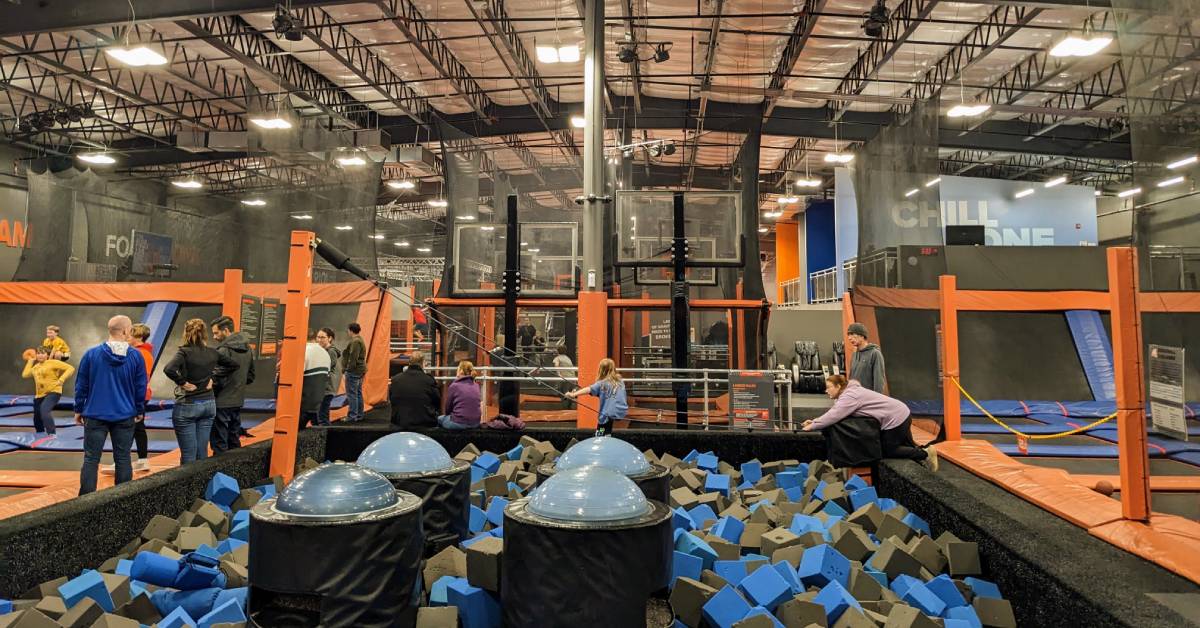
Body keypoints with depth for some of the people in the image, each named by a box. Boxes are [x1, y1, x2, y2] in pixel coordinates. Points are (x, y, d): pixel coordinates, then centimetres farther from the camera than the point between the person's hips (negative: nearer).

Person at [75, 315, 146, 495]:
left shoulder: (91, 354, -5)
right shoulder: (136, 357, -6)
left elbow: (81, 385, 1)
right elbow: (141, 388, 0)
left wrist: (79, 409, 13)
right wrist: (139, 410, 14)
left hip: (95, 415, 0)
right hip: (124, 416, 0)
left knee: (91, 459, 7)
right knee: (123, 458, 7)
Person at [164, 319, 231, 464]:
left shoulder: (184, 352, -12)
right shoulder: (212, 353, 3)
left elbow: (169, 369, -29)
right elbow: (233, 364, 16)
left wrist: (183, 382, -15)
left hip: (187, 406, -5)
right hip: (208, 404, 5)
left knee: (188, 455, 1)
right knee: (202, 453, 11)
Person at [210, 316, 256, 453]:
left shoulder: (224, 351, -17)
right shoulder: (247, 349, 9)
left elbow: (217, 380, -19)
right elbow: (250, 377, 17)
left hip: (222, 403, -8)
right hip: (238, 402, 8)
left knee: (219, 444, 1)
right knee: (234, 441, 17)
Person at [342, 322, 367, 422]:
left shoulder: (355, 341, -17)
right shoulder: (360, 340, 17)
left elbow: (353, 357, -23)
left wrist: (349, 368, -17)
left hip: (353, 371, -11)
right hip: (360, 370, 11)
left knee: (352, 394, -7)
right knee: (358, 393, 15)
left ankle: (352, 416, -5)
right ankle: (359, 415, 22)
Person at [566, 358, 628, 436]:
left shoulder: (602, 384, -3)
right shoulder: (620, 382, 12)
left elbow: (589, 389, -16)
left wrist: (573, 394, -23)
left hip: (608, 414, -5)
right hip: (621, 412, 5)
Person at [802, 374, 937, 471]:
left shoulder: (849, 396, -24)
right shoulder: (846, 393, 7)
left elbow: (833, 416, -29)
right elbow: (832, 412, 9)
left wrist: (812, 426, -21)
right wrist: (814, 421, -3)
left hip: (896, 418, -10)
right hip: (900, 414, 10)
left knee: (888, 451, 5)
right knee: (908, 446, 24)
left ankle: (925, 454, 10)